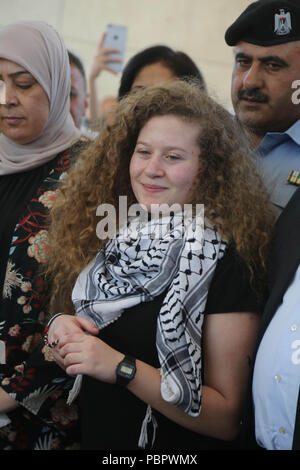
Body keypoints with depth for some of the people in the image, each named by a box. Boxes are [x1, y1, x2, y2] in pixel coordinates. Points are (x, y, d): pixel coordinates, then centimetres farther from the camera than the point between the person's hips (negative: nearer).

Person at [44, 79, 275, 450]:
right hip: (92, 438, 5)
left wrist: (122, 368, -27)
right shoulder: (110, 241, -3)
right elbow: (74, 363, 7)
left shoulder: (225, 264, -19)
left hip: (177, 448, -5)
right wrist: (58, 327, -13)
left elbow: (227, 418, -19)